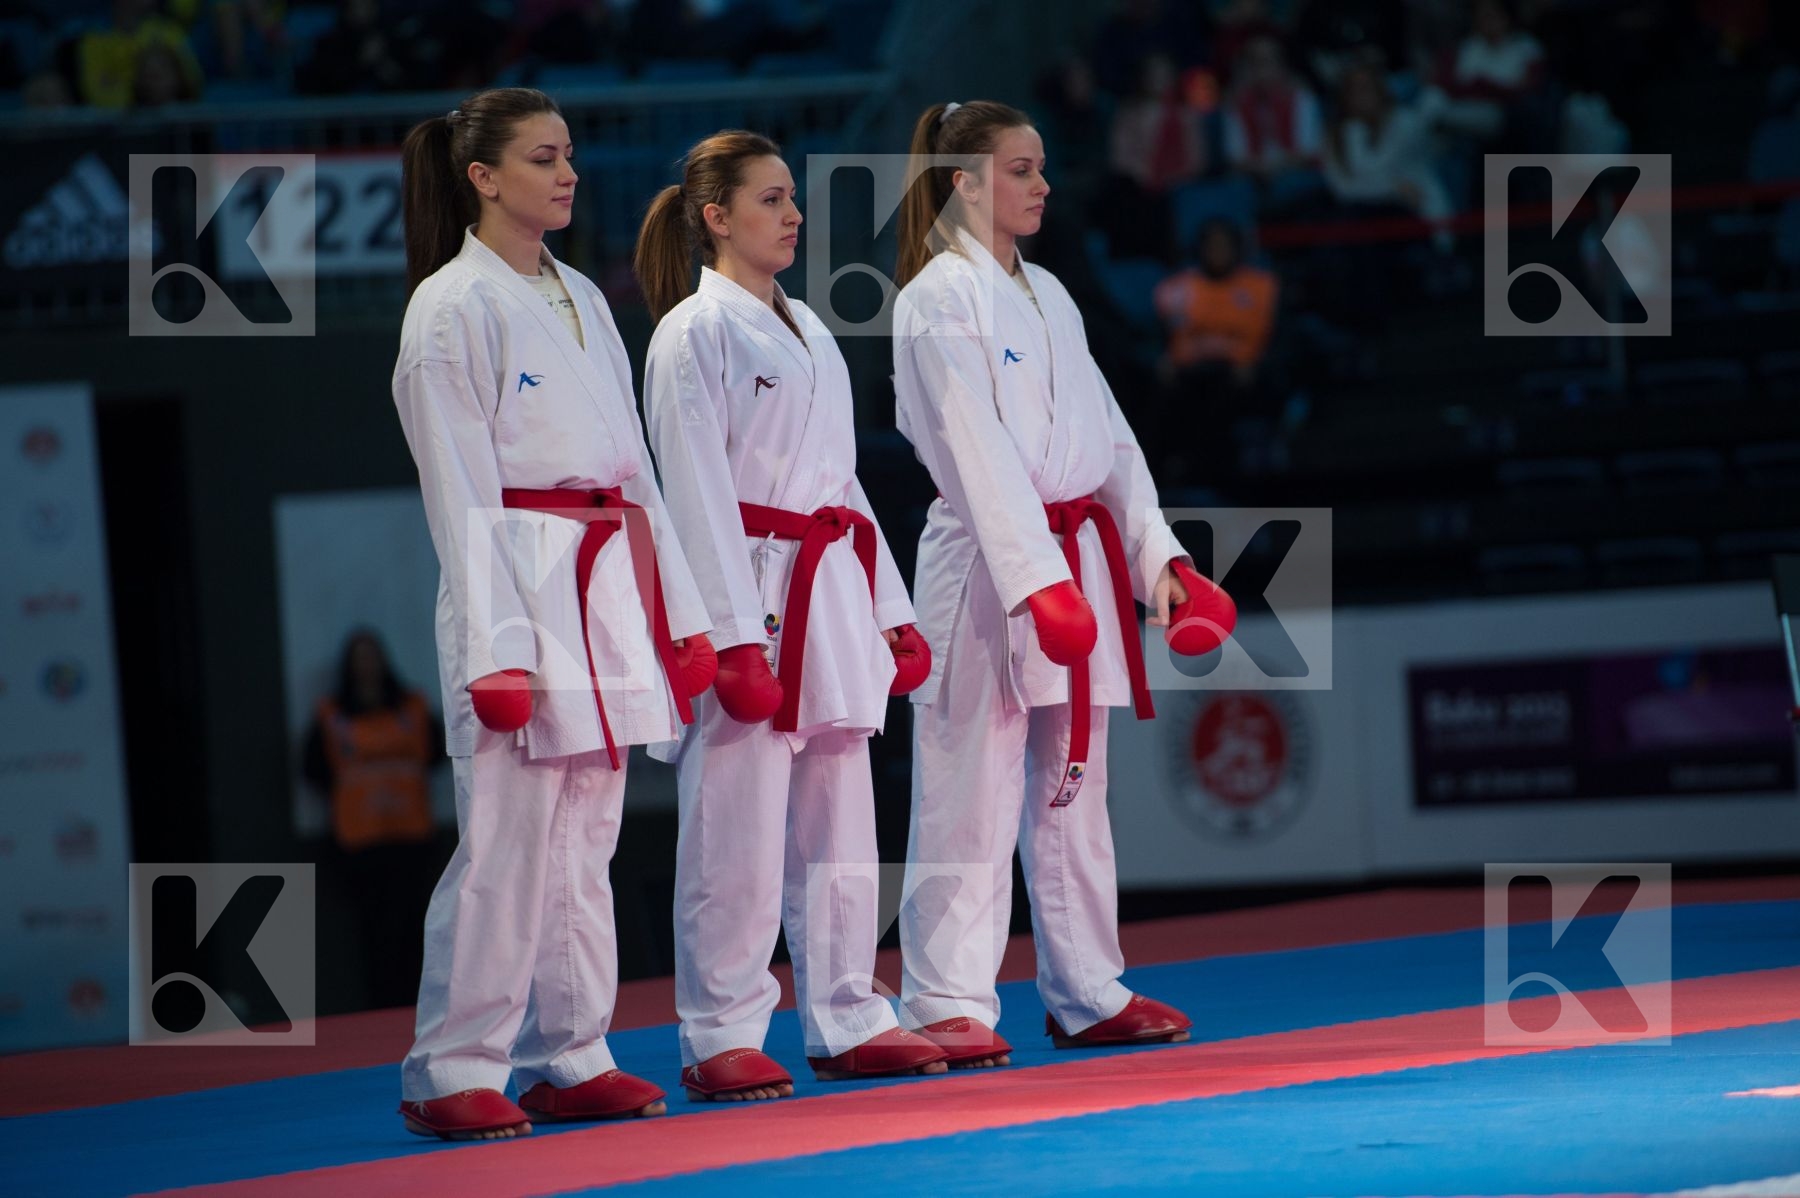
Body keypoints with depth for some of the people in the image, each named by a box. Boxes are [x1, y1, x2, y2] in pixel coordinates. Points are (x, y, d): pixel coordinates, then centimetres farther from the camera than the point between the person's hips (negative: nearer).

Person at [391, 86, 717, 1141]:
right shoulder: (453, 308, -7)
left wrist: (679, 608, 14)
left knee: (586, 840, 9)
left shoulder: (580, 299, 16)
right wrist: (495, 647, -17)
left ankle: (571, 1058, 16)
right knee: (509, 838, -9)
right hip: (519, 585, -7)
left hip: (610, 582, 7)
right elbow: (461, 492, -11)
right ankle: (452, 1073, -3)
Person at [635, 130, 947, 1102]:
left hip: (830, 589, 8)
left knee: (838, 820, 10)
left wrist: (887, 607, 17)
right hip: (748, 592, -8)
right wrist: (733, 635, -18)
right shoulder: (693, 334, -7)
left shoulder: (804, 330, 17)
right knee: (738, 824, -6)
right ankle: (722, 1040, 0)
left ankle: (847, 1021, 17)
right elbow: (697, 492, -12)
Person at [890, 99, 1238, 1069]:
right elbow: (978, 451, -17)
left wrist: (1157, 553, 7)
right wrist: (1038, 579, -24)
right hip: (987, 569, -8)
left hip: (1083, 554, 8)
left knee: (1073, 789, 13)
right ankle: (946, 1001, -3)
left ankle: (1086, 994, 19)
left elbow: (1106, 435, 17)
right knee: (971, 794, -7)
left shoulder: (1047, 296, 16)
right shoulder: (939, 299, -8)